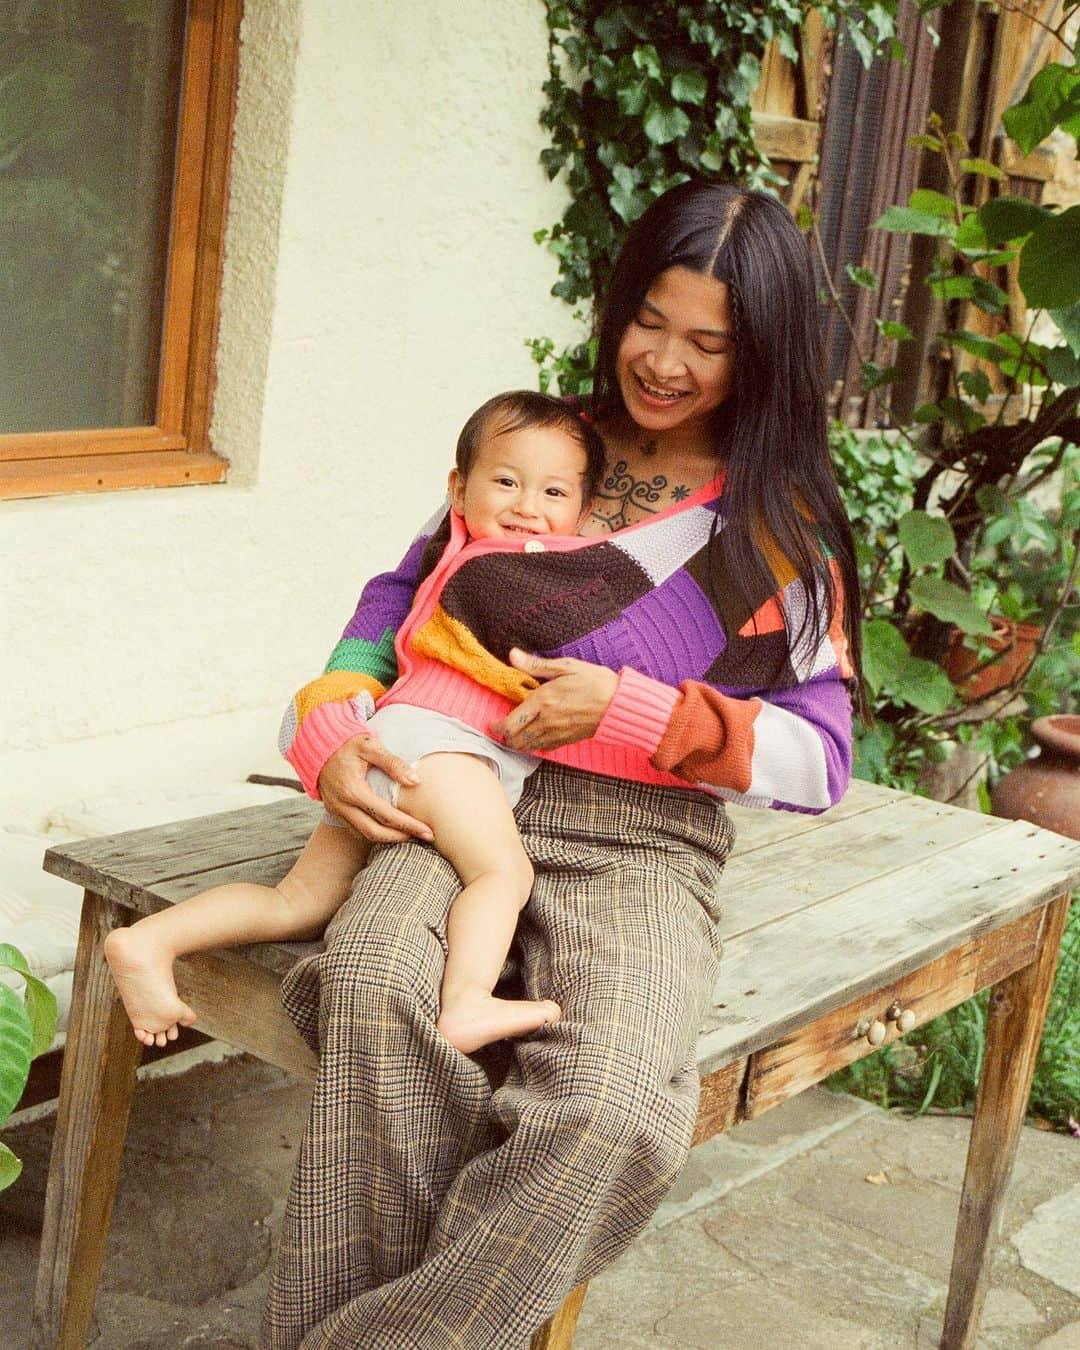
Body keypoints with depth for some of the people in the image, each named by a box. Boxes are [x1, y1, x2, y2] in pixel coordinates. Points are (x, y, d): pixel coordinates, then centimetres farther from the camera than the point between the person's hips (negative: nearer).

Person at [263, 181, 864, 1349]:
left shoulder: (783, 530, 10)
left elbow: (818, 759, 5)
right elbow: (401, 591, 21)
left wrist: (626, 712, -8)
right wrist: (329, 726, 1)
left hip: (644, 846, -1)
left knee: (611, 1115, -36)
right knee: (379, 997, -36)